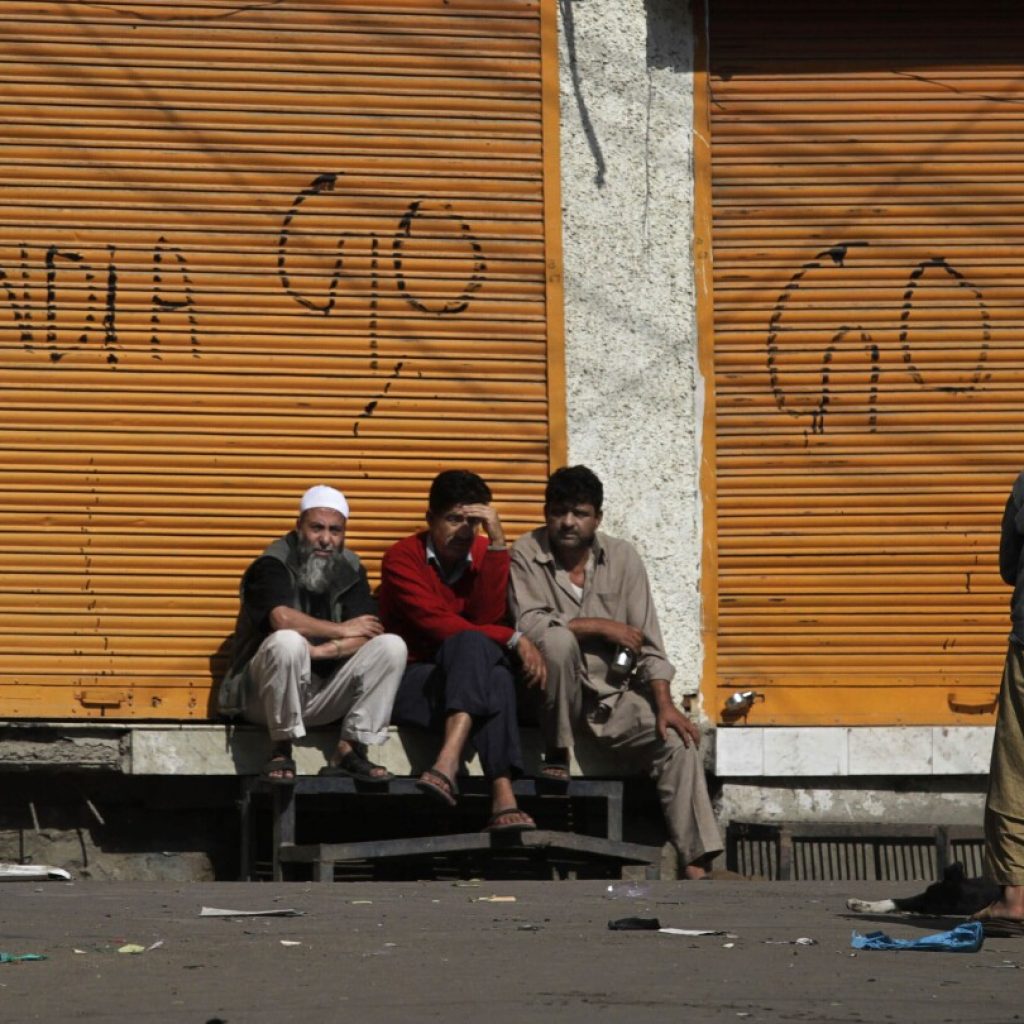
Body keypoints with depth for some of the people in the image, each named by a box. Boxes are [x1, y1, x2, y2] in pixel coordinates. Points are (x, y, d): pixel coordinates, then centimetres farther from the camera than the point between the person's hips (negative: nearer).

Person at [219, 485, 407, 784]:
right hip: (264, 697, -5)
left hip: (323, 697, 5)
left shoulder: (349, 569, 5)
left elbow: (367, 635, -8)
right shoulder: (273, 565, -10)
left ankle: (349, 752, -13)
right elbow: (282, 618, -30)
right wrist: (342, 631, -16)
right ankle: (281, 753, -20)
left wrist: (319, 651, -26)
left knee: (391, 646, -13)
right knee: (288, 641, -36)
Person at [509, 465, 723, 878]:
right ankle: (556, 753, -16)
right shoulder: (526, 555, -4)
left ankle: (695, 865, -26)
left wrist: (664, 704, -12)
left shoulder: (622, 558, 4)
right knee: (559, 640, -33)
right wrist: (602, 627, -16)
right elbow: (528, 624, -20)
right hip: (558, 697, -3)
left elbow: (647, 643, 1)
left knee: (678, 741, -20)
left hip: (615, 693, 3)